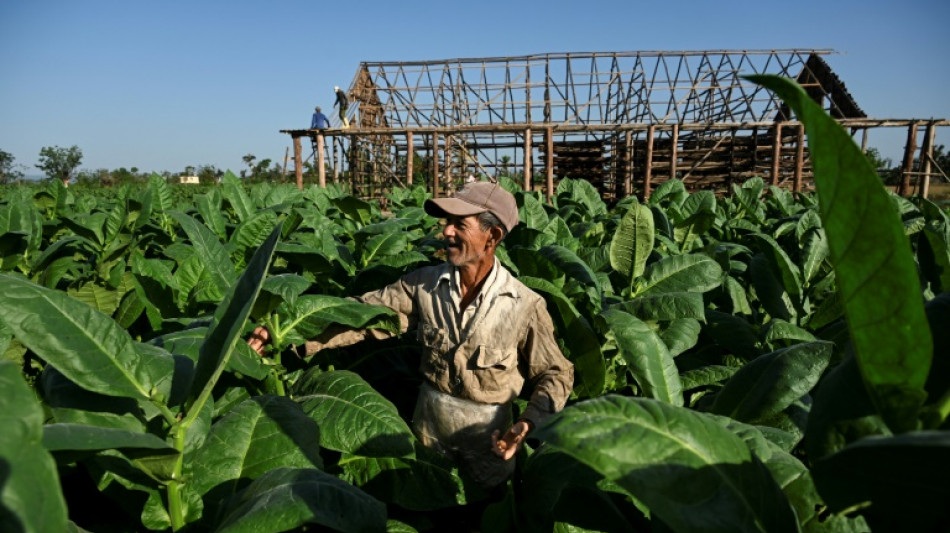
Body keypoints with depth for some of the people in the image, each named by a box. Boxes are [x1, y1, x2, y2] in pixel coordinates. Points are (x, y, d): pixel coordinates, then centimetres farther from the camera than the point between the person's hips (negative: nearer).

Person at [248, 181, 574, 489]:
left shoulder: (525, 306, -18)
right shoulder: (424, 284, -11)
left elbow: (556, 373, -10)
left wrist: (530, 422, -25)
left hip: (487, 436, -2)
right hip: (427, 428, 3)